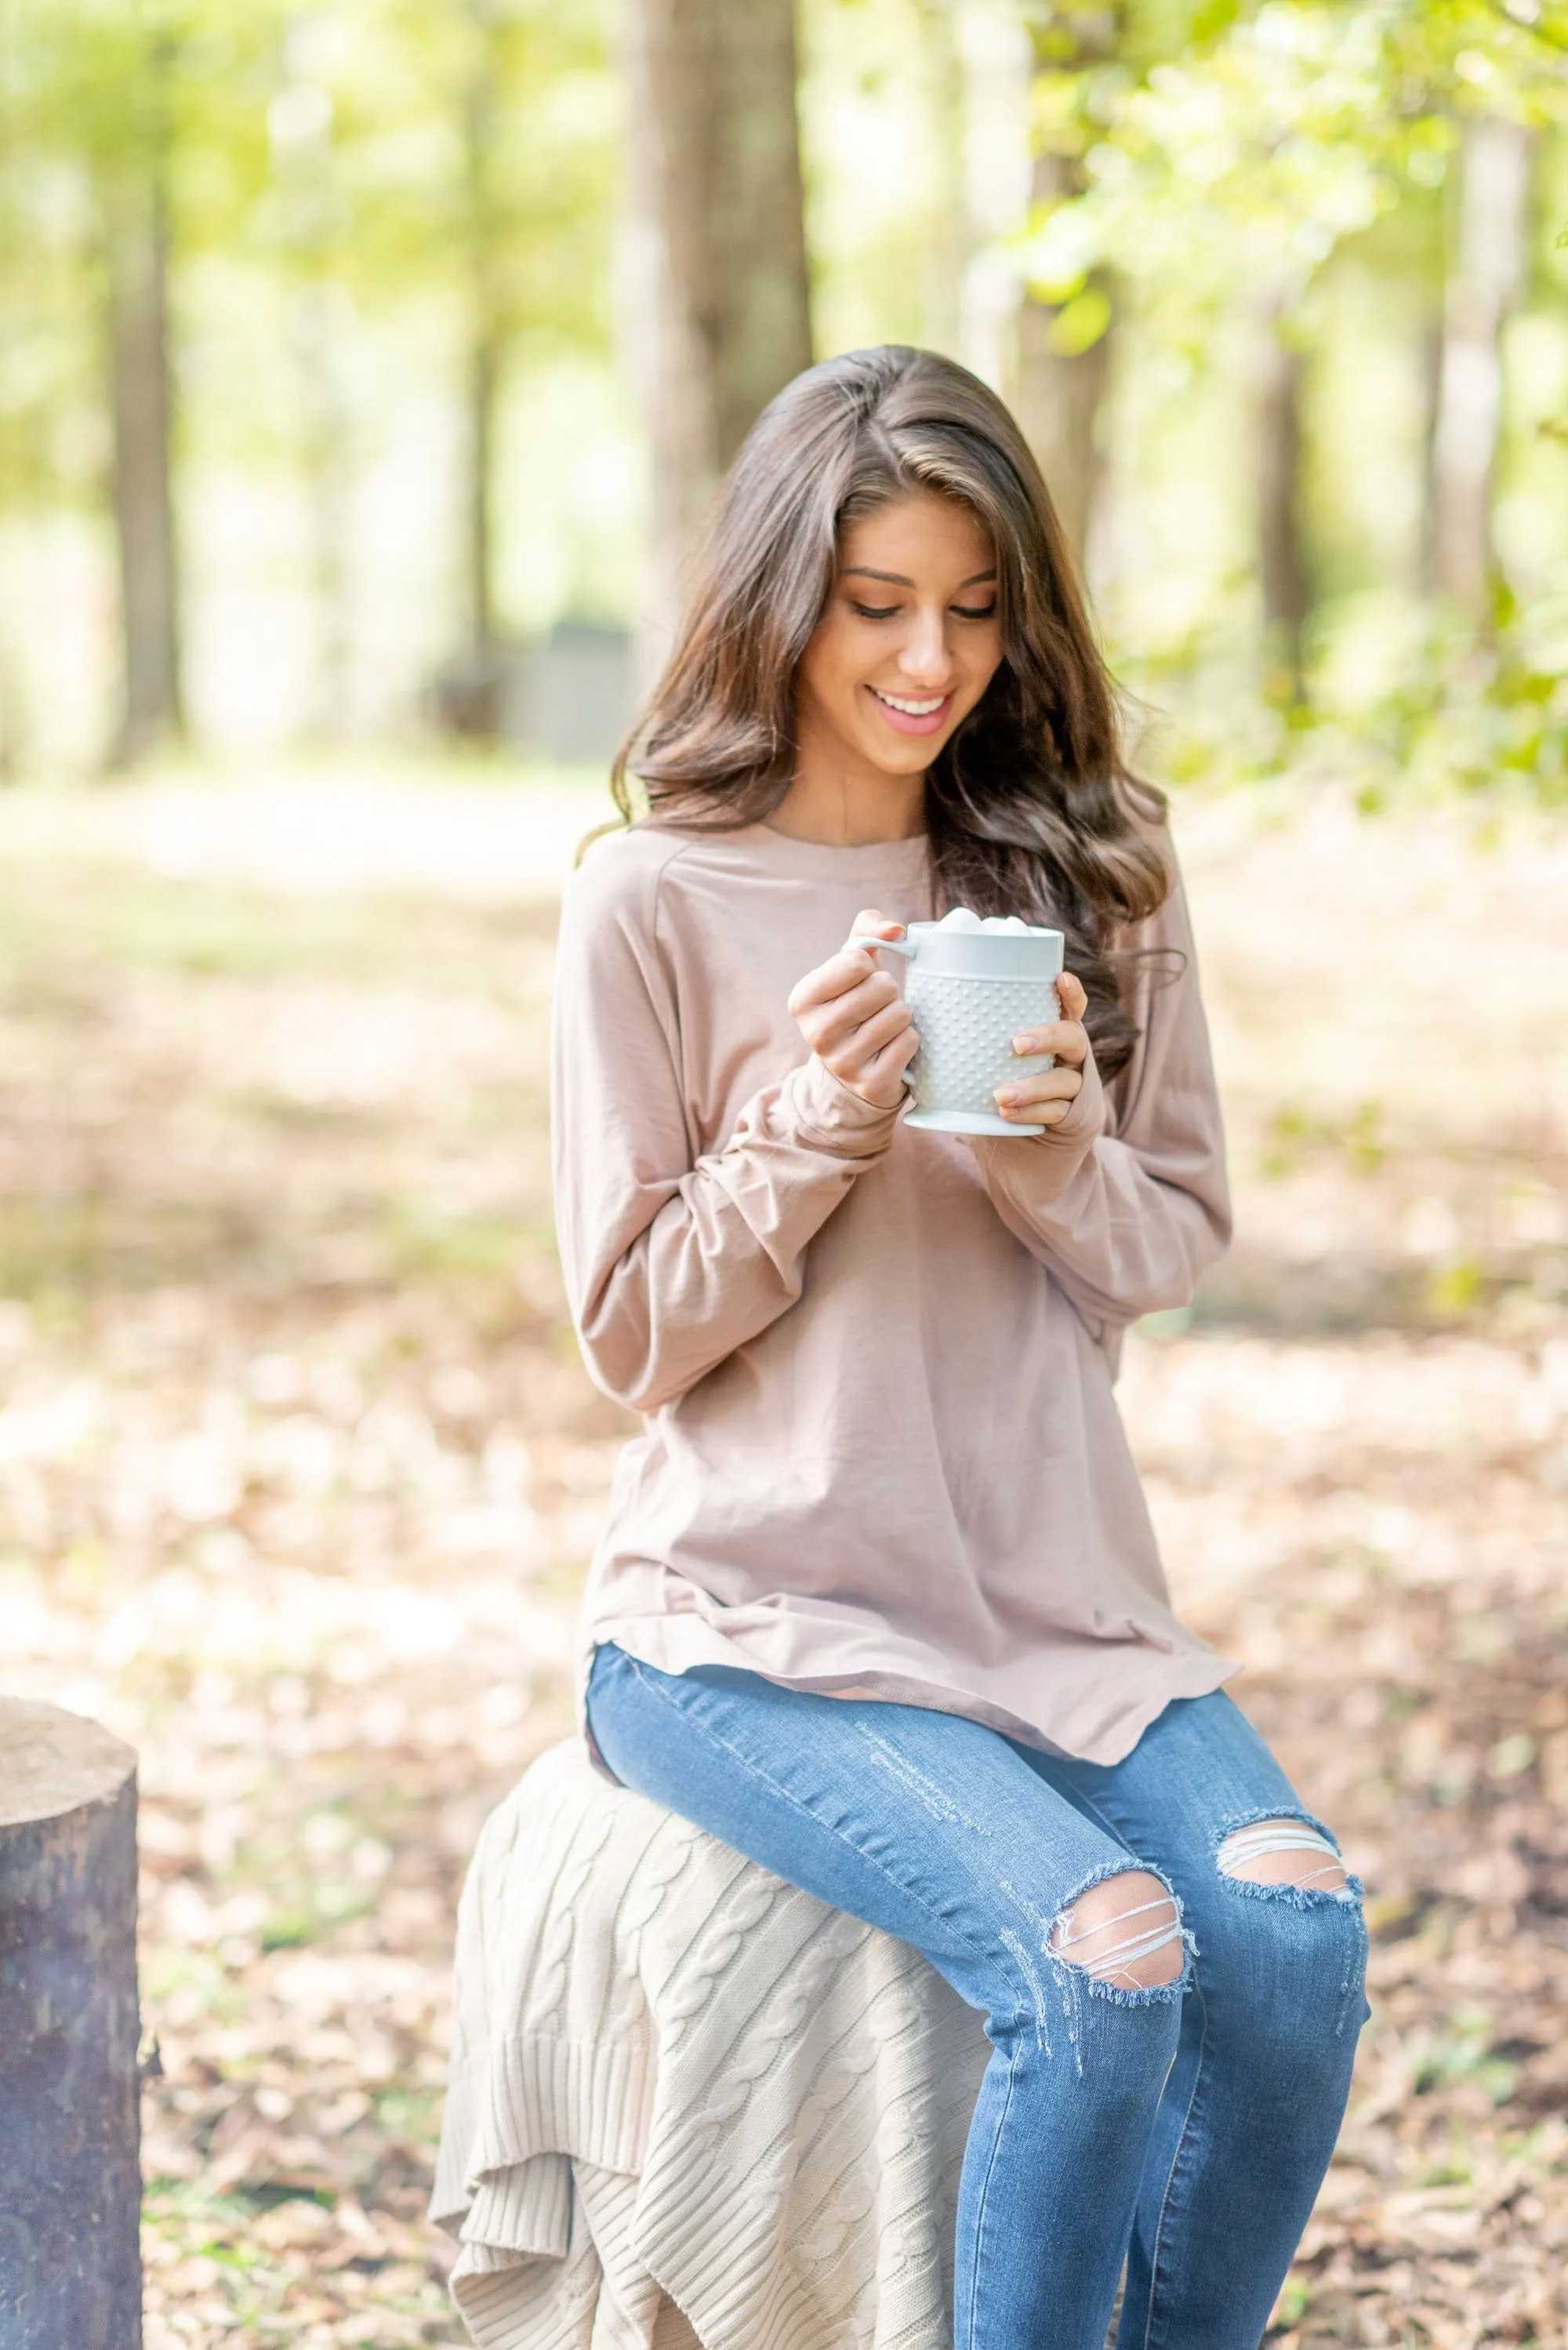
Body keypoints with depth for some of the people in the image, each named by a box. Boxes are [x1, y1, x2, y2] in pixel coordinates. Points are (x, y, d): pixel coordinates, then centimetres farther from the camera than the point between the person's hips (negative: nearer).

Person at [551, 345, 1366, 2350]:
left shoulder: (1088, 866, 7)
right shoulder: (654, 900, -4)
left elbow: (1173, 1247, 10)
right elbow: (634, 1334, -1)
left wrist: (1063, 1151, -11)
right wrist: (818, 1126, -17)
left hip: (1055, 1588, 4)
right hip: (755, 1614, -4)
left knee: (1295, 1924, -22)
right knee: (1101, 1948, -27)